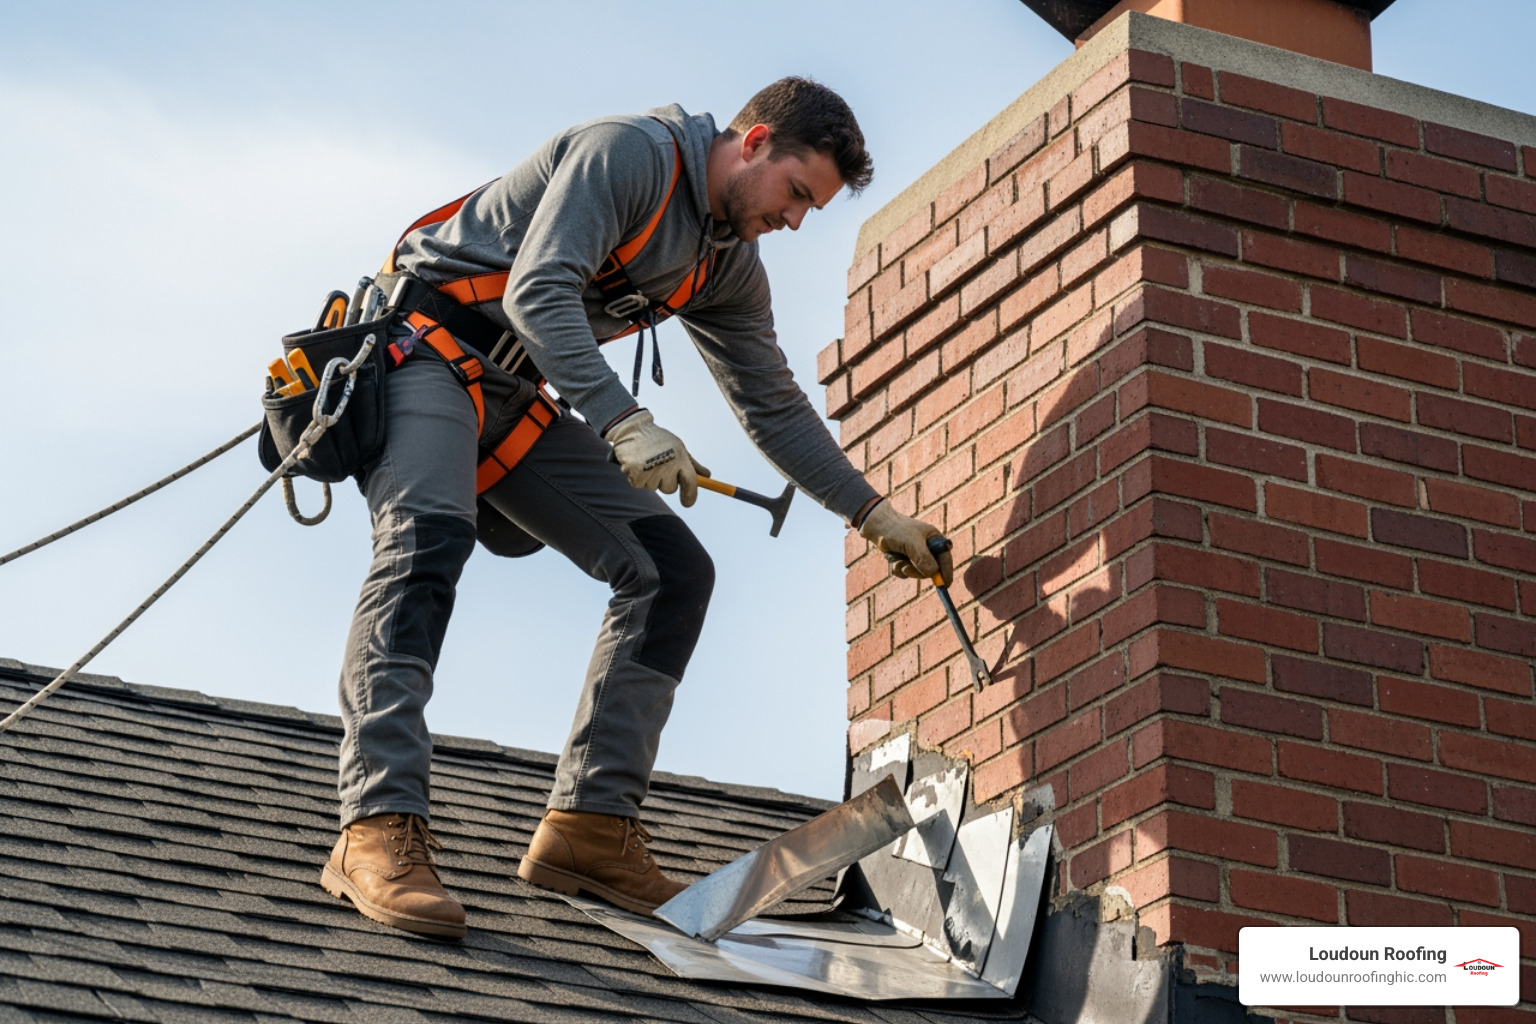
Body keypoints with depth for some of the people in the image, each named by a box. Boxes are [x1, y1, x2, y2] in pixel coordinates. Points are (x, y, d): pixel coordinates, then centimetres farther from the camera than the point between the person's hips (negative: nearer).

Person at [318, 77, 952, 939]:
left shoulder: (729, 268, 9)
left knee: (673, 571, -2)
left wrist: (876, 514, 14)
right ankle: (381, 830, -41)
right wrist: (625, 424, -39)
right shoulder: (628, 154, -18)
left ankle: (592, 825, -6)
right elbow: (538, 292, -29)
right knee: (428, 536, -33)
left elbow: (776, 407, 19)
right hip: (427, 347, -9)